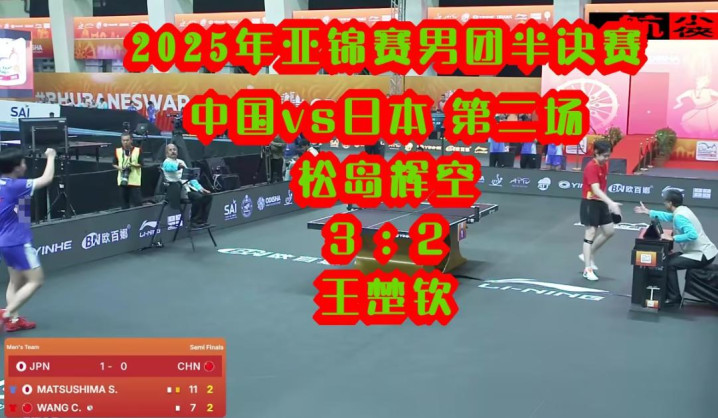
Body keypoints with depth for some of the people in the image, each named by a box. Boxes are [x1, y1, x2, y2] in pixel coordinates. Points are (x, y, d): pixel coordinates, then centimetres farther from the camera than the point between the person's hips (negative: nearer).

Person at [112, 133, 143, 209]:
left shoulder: (138, 150, -2)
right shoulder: (118, 151, 5)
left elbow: (140, 164, -2)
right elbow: (114, 164, 13)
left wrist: (132, 164, -18)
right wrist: (119, 168, -7)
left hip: (135, 181, -3)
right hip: (122, 181, 3)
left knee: (137, 201, -3)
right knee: (124, 200, 9)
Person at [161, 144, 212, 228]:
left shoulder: (181, 162, 22)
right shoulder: (167, 163, 0)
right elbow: (170, 167, -25)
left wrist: (200, 188, 8)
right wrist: (178, 166, -42)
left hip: (189, 187, 8)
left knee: (208, 195, -10)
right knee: (198, 197, -28)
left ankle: (202, 221, -6)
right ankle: (194, 221, -15)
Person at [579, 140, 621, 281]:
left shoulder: (604, 165, 5)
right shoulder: (591, 167, -22)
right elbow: (596, 189, -33)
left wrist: (609, 204, 15)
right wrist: (611, 203, -43)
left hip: (600, 202, 8)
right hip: (590, 203, -8)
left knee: (609, 231, 11)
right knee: (591, 233, -7)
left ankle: (588, 255, 27)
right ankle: (587, 269, -2)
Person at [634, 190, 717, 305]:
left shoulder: (679, 216, -22)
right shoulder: (682, 210, 8)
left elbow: (692, 235, -35)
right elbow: (667, 216, 28)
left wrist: (672, 238, -26)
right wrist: (647, 212, 33)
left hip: (702, 256, -10)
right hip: (703, 251, 10)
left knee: (670, 264, -12)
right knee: (669, 259, 15)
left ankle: (674, 297, 0)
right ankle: (669, 293, 22)